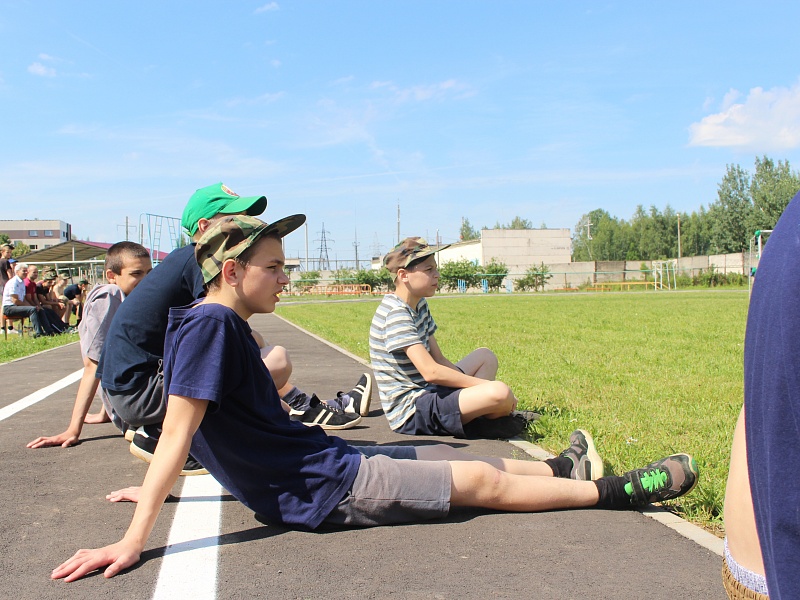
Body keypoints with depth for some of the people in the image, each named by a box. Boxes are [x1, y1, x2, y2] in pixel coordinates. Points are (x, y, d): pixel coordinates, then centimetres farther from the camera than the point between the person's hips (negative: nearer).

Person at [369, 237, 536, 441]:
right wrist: (487, 386, -20)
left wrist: (481, 385, -2)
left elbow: (439, 360, 12)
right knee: (500, 393, -28)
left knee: (485, 356, 22)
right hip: (410, 412, -11)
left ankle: (472, 410, -1)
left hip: (427, 393, 11)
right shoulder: (396, 314, -19)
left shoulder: (419, 305, 12)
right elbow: (431, 371, -27)